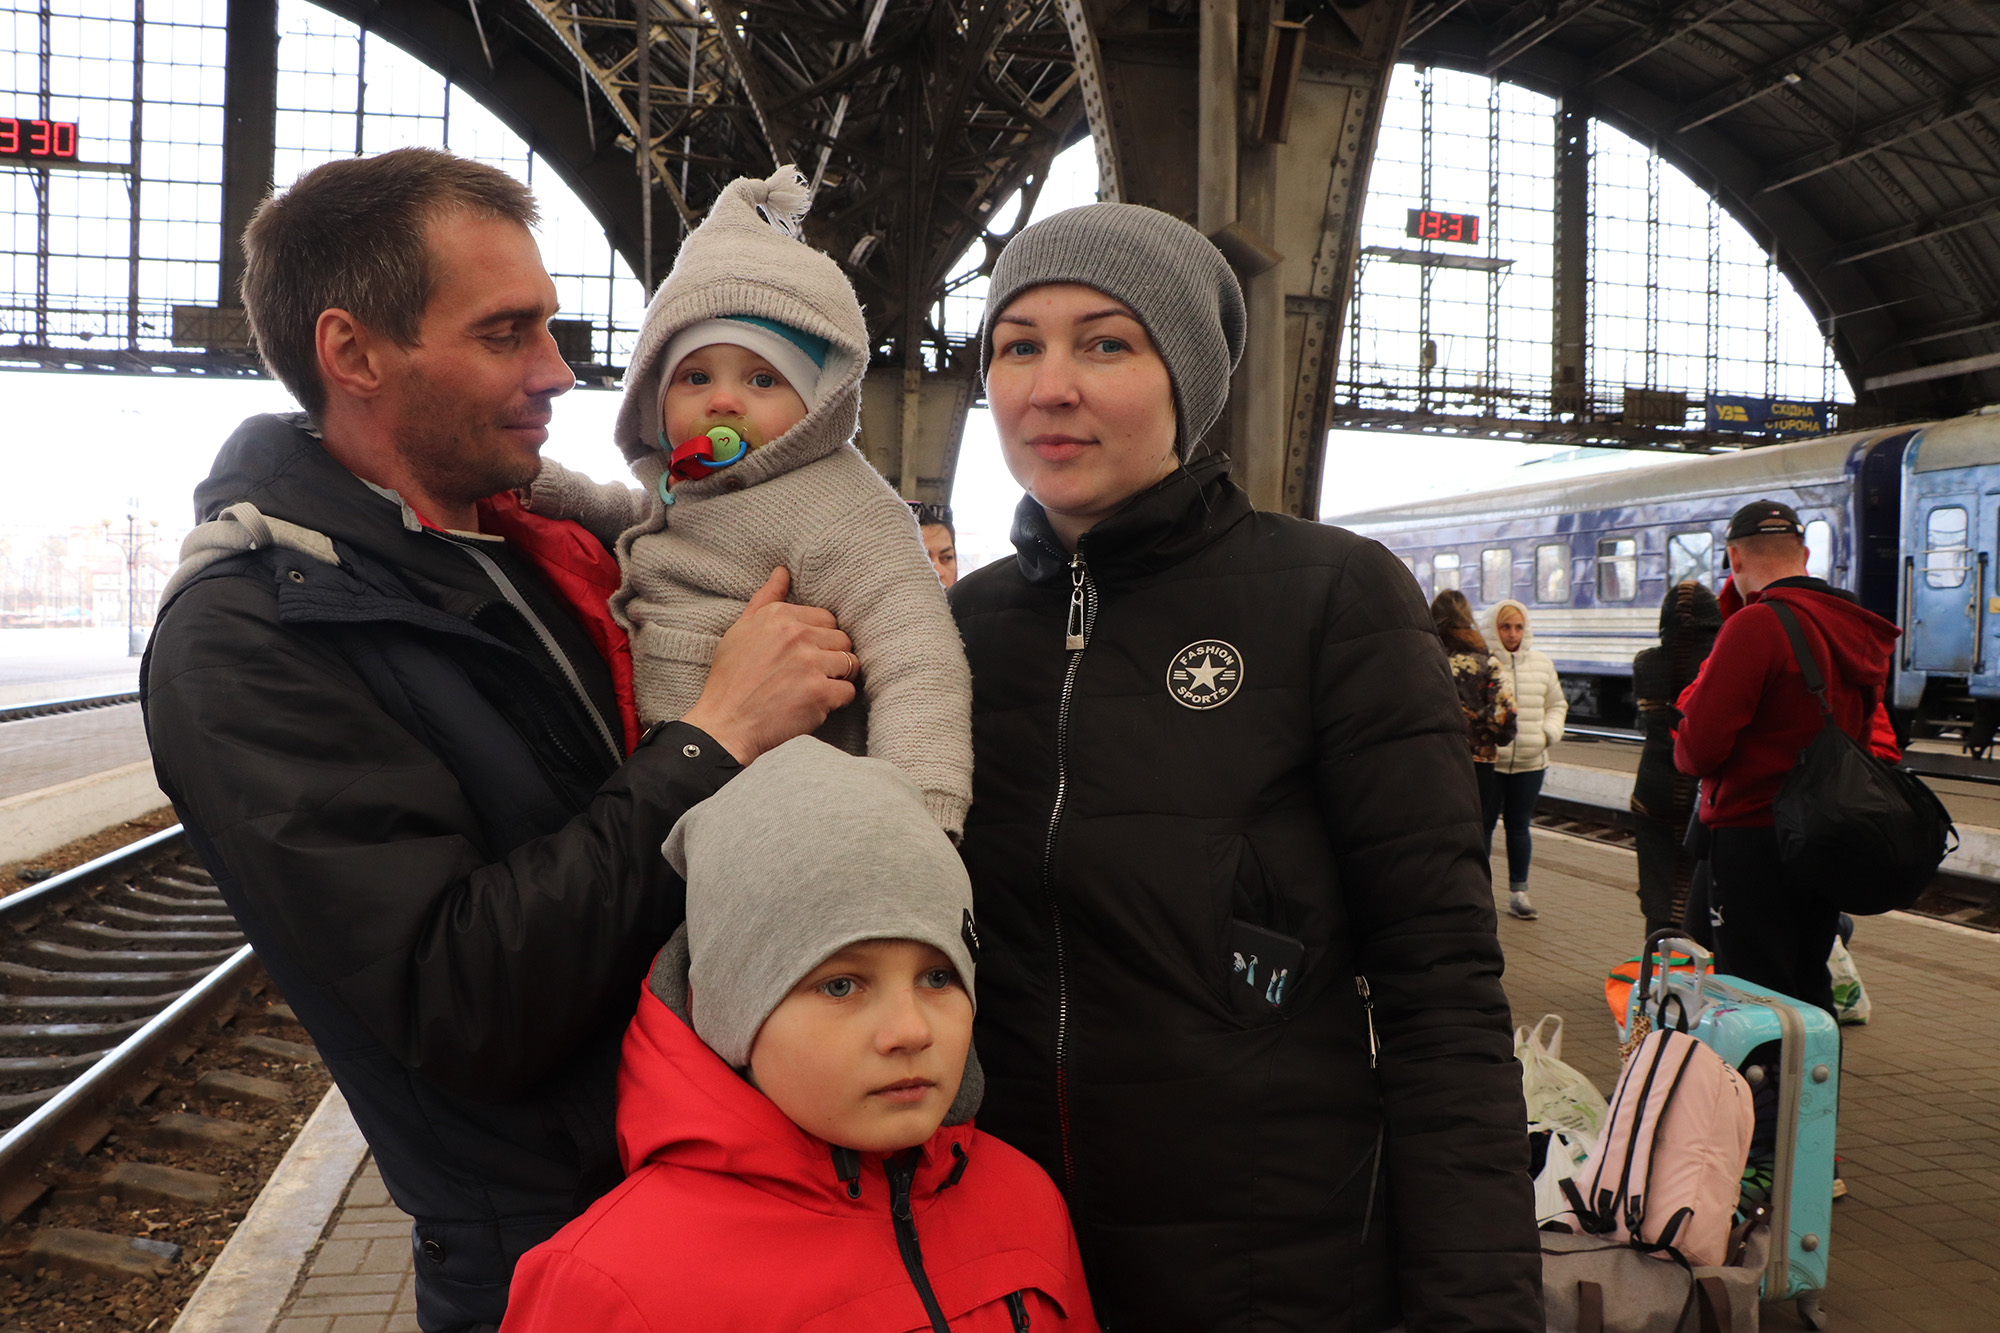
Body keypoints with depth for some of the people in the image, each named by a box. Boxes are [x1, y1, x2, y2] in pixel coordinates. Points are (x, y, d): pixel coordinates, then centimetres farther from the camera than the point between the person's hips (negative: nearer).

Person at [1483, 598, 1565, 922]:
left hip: (1530, 762, 5)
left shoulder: (1541, 662, 8)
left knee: (1520, 826, 13)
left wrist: (1550, 731, 4)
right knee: (1483, 825, 3)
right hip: (1489, 760, -4)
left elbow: (1557, 704, 20)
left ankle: (1518, 892, 21)